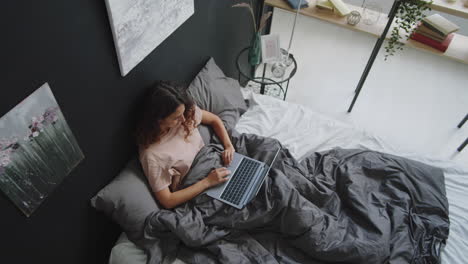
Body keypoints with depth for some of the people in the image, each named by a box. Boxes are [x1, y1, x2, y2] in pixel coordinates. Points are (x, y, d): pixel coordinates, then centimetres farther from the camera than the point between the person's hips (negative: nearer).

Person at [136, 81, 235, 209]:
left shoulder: (187, 112, -13)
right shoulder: (152, 154, -27)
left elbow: (214, 120, 6)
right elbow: (167, 201, -21)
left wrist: (229, 146, -11)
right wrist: (207, 182, -26)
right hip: (195, 194, -6)